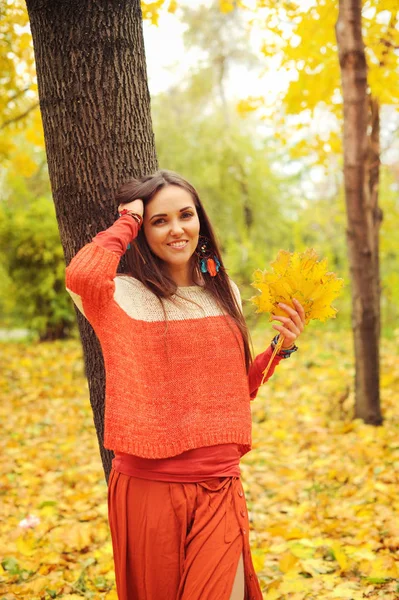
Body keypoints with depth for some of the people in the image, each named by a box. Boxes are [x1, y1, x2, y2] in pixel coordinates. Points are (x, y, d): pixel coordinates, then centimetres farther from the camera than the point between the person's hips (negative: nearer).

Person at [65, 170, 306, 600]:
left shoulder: (224, 294, 10)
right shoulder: (124, 295, -7)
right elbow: (80, 277, -32)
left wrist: (280, 349, 2)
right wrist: (126, 222, -14)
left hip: (219, 488, 4)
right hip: (148, 487, -3)